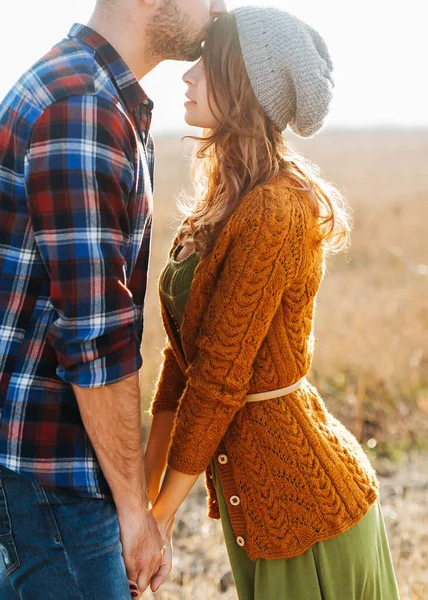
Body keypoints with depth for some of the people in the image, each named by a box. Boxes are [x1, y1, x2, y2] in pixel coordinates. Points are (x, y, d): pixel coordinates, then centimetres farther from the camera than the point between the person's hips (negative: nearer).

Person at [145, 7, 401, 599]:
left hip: (299, 494, -8)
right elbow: (182, 355, 5)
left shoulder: (275, 212, -24)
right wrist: (144, 490, 5)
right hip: (254, 484, 8)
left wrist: (162, 514, -11)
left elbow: (220, 379, -21)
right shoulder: (226, 201, 5)